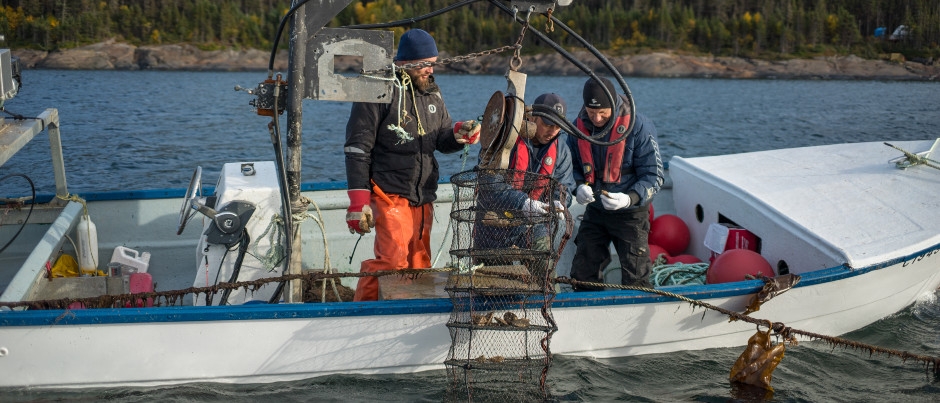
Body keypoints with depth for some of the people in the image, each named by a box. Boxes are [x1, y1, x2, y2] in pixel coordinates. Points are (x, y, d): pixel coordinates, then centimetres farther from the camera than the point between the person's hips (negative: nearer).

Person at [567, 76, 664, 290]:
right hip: (594, 211, 4)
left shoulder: (639, 127, -15)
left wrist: (630, 198, -31)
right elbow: (572, 167, 8)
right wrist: (578, 187, -14)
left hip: (631, 214, -4)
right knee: (582, 275, 10)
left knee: (635, 280, -1)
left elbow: (653, 176, -14)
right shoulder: (579, 127, -3)